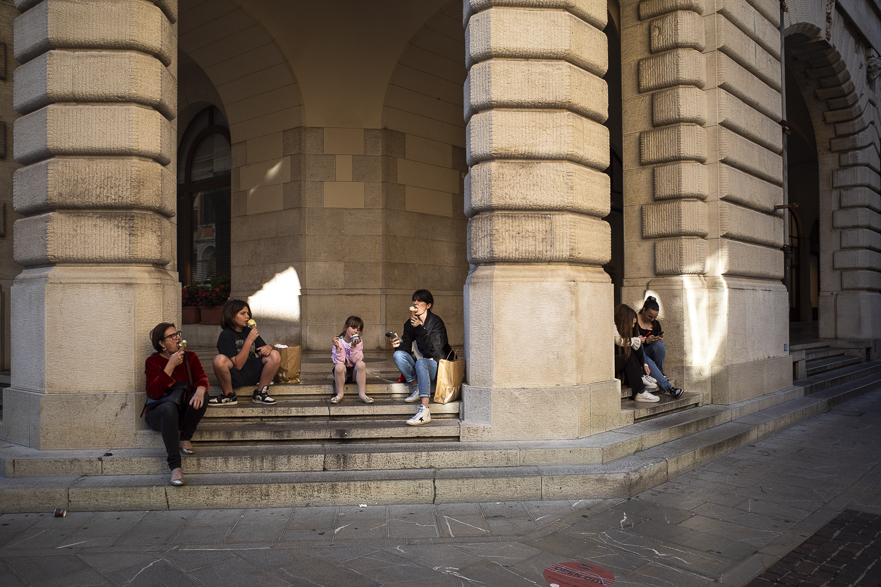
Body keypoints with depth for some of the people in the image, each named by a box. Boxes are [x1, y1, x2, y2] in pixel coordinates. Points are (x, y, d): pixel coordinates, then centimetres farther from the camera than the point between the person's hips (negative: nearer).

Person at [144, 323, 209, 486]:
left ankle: (184, 439, -11)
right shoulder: (153, 361, -3)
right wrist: (171, 365, -22)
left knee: (201, 396, -26)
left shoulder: (190, 357, 8)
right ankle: (174, 466, -43)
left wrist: (200, 389, -34)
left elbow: (201, 377, -10)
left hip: (184, 414, 3)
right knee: (169, 407, -38)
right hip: (157, 415, -3)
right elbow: (154, 393, -17)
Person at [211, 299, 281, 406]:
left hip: (252, 375, 5)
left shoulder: (249, 331, 9)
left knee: (275, 356, -17)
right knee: (220, 359, -35)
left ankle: (260, 394, -4)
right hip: (233, 377, -5)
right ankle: (229, 396, -12)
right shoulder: (226, 336, -10)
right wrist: (249, 340, -22)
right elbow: (237, 365, -19)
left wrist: (267, 348, -14)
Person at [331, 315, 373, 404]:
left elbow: (356, 360, -15)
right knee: (339, 366, -34)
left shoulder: (359, 342, -4)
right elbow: (339, 361, -17)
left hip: (355, 370, 1)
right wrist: (338, 348, -31)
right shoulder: (338, 341, -9)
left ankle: (362, 394, -23)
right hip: (343, 372, -1)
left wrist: (354, 347, -26)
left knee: (361, 364, -30)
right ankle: (339, 394, -17)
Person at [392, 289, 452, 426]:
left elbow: (433, 349, -21)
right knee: (398, 355, -19)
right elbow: (406, 346, 1)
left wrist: (419, 328, -27)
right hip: (418, 366, 6)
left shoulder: (435, 321, -10)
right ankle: (416, 388, -14)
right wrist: (399, 344, -22)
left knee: (421, 362, -38)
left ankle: (424, 411, -47)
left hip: (435, 365, -5)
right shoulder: (410, 323, 6)